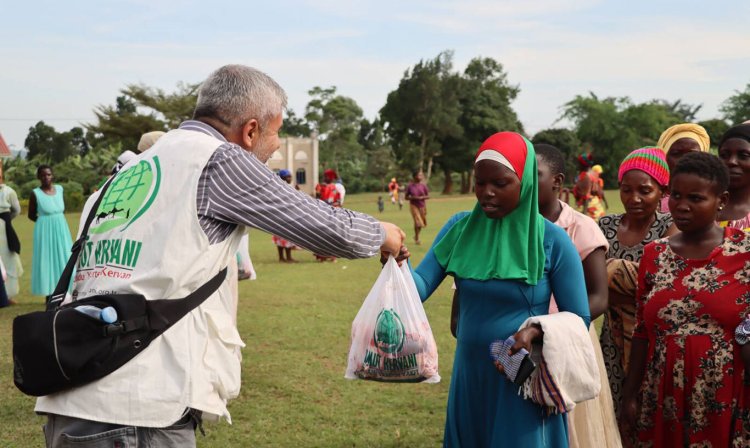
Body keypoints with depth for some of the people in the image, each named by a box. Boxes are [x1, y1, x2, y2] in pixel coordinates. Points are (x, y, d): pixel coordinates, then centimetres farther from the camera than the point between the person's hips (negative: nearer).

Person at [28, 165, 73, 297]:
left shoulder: (59, 189, 3)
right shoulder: (36, 193, -9)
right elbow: (31, 215, 1)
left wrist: (57, 220, 8)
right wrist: (47, 221, -3)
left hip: (61, 228, 5)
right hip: (45, 230, -4)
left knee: (63, 259, 7)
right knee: (46, 260, -1)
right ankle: (49, 295, 4)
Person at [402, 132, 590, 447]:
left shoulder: (553, 241, -11)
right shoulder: (460, 228, -1)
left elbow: (578, 320, -5)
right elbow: (420, 288, -9)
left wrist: (535, 330, -23)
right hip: (469, 377, 4)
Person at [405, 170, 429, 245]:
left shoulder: (423, 186, -2)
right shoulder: (410, 186, -7)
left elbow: (428, 196, 3)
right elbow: (406, 197, -1)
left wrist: (421, 197, -16)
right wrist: (413, 198, -19)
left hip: (422, 206, 3)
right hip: (414, 206, -3)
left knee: (422, 222, 11)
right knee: (417, 222, -11)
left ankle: (416, 236, 36)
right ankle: (417, 239, 6)